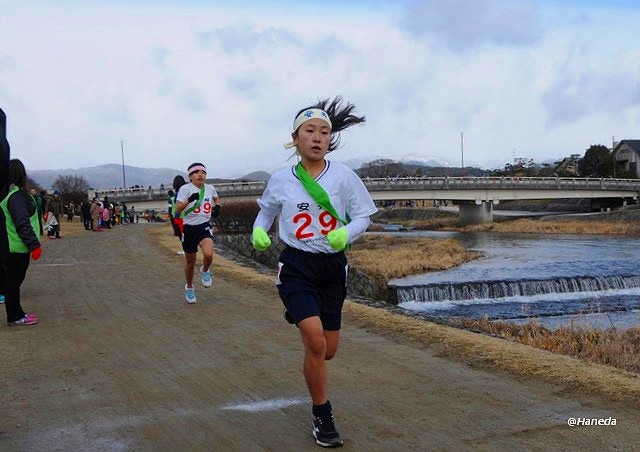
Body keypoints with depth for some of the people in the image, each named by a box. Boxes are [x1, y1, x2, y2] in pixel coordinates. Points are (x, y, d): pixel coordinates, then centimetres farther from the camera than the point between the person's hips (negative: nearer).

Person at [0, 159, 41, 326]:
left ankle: (16, 313, 23)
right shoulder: (16, 196, -18)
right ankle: (15, 317, 8)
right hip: (17, 248, -9)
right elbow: (23, 224, -23)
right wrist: (34, 245, -19)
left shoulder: (16, 193, 11)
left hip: (16, 247, 9)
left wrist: (32, 243, 19)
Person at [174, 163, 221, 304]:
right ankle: (189, 288, 36)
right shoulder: (185, 189, -7)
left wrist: (217, 206, 7)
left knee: (208, 254, -28)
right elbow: (178, 210, -17)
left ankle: (205, 271, 7)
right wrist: (189, 200, -32)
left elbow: (216, 198, 28)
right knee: (190, 262, 10)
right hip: (189, 228, -1)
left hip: (204, 226, 1)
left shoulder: (210, 188, 4)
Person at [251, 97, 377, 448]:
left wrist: (346, 234, -20)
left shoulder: (343, 176, -6)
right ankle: (322, 417, 2)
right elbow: (267, 210, 17)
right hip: (296, 266, -1)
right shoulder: (280, 180, -2)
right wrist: (259, 232, -3)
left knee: (327, 350, 8)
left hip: (332, 267, 2)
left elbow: (363, 216, 0)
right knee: (315, 342, -18)